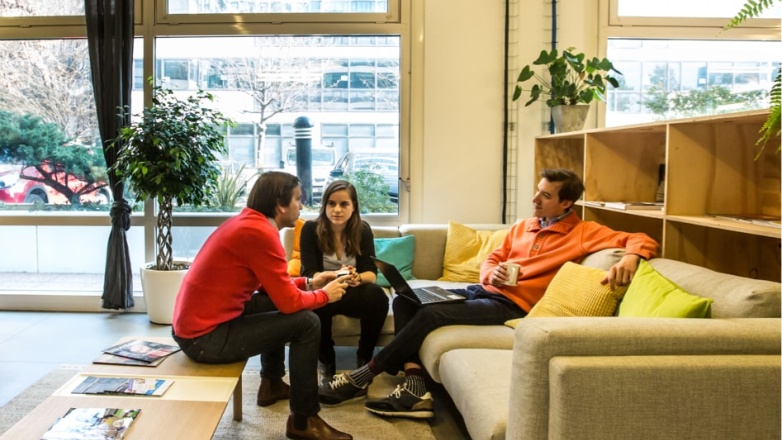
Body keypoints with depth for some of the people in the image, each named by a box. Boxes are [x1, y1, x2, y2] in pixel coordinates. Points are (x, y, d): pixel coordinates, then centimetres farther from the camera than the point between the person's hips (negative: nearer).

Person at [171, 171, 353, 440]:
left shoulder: (247, 222, 9)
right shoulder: (260, 232, -20)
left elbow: (274, 287, 20)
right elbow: (289, 302, -17)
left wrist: (308, 283, 15)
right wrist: (324, 295, 0)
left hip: (194, 323, 10)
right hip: (205, 337, -10)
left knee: (276, 305, 25)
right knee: (306, 322, -9)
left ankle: (272, 384, 37)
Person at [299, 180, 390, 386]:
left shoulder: (363, 229, -5)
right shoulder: (310, 229, -11)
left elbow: (371, 273, -10)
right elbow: (309, 273, -18)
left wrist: (358, 278, -35)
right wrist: (336, 275, -39)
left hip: (353, 293, 2)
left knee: (378, 296, -30)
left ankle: (364, 360, -12)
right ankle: (326, 363, -14)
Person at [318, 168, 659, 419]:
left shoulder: (584, 233, 0)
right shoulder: (522, 226, 20)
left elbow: (642, 241, -6)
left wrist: (629, 258, -29)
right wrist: (492, 274, -4)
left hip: (512, 306, -8)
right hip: (481, 291, 8)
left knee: (430, 314, -26)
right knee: (405, 300, -7)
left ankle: (362, 378, -13)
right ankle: (415, 387, -17)